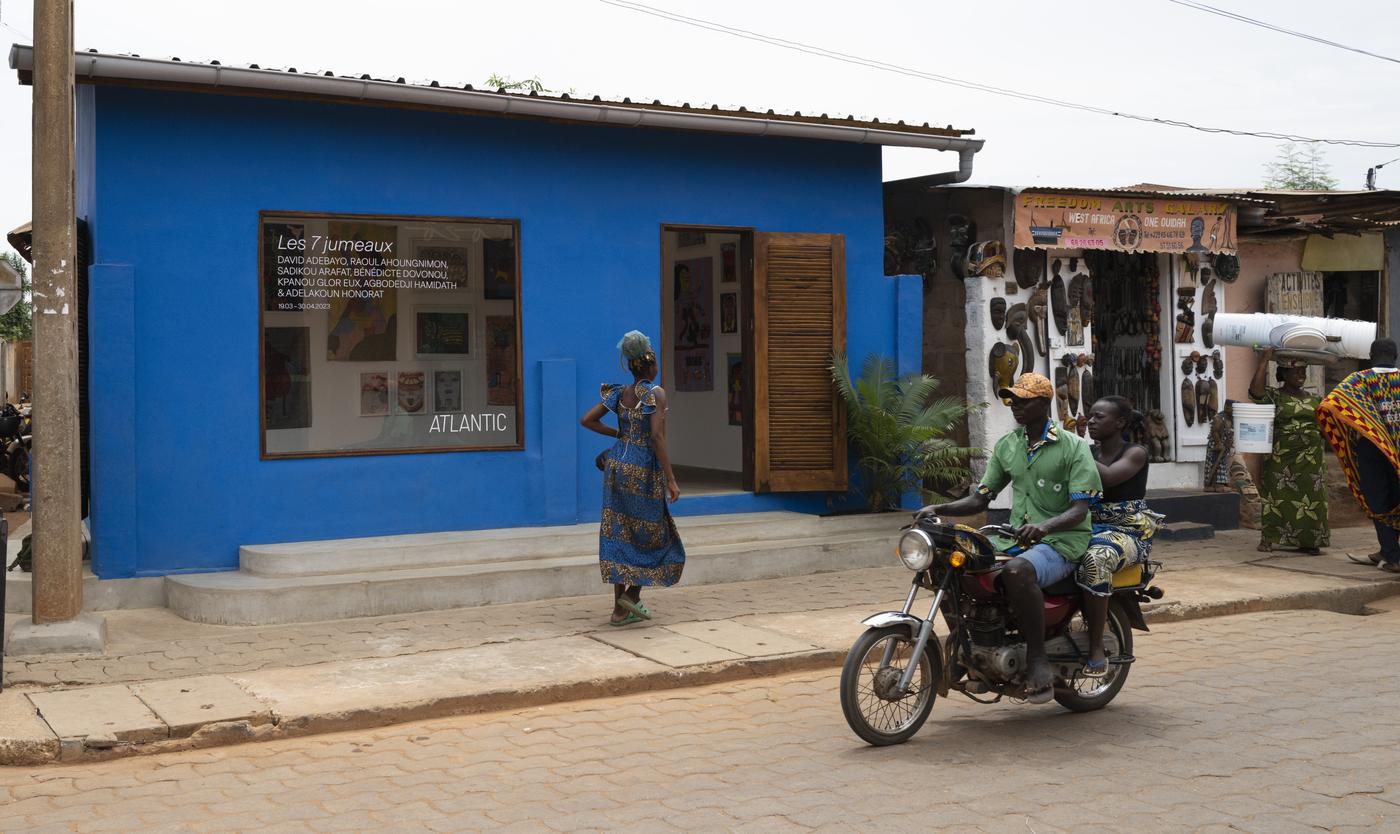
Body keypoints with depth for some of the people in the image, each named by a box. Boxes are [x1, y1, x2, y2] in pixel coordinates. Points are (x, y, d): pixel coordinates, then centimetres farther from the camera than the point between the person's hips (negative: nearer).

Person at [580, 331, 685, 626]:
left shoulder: (619, 394, 6)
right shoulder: (656, 393, -11)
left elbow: (587, 420, 4)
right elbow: (657, 436, -20)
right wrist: (671, 479, -18)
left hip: (617, 466, 6)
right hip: (643, 471, -6)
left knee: (620, 536, 7)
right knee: (654, 535, 12)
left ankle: (620, 609, 8)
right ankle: (632, 594, 1)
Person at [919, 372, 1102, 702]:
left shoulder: (1073, 447, -5)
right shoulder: (1006, 446, 13)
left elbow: (1080, 509, -14)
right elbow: (980, 499, 12)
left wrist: (1044, 526, -34)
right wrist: (938, 509, -5)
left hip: (1060, 542, -7)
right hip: (1015, 539, 7)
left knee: (1017, 572, -38)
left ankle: (1037, 659, -27)